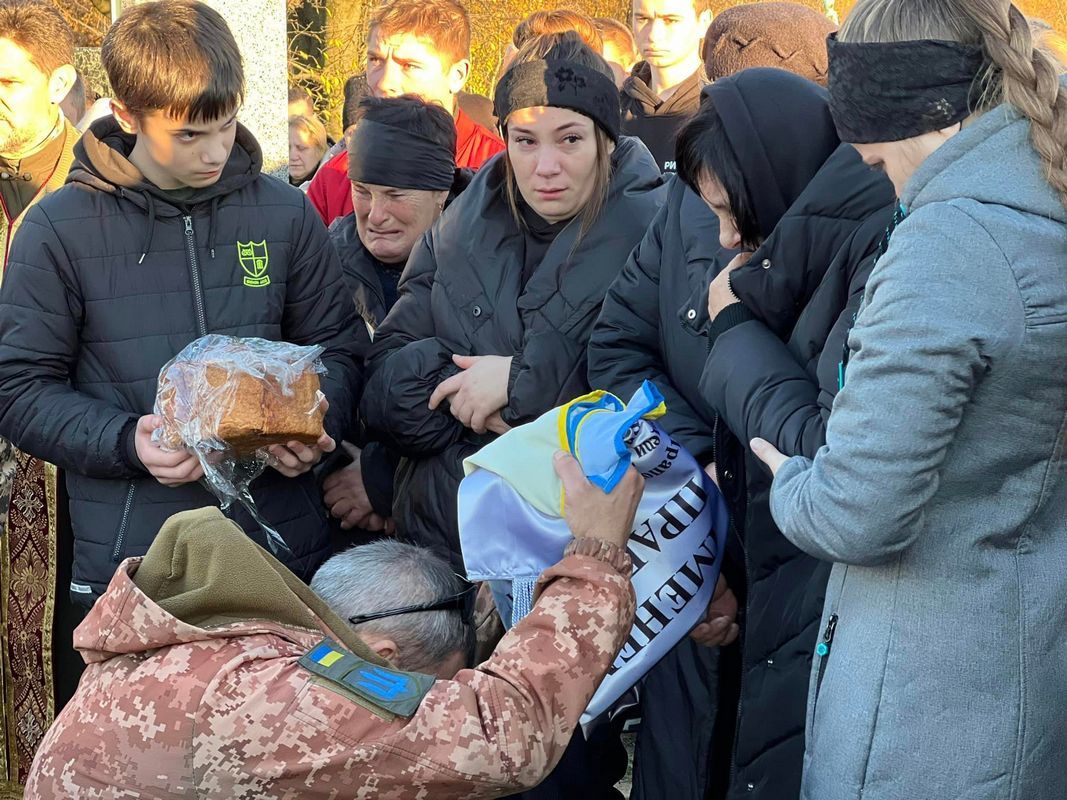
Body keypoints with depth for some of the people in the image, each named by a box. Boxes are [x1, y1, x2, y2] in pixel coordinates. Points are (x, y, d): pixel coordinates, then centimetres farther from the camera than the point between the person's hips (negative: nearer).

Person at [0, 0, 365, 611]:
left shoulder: (286, 213, 4)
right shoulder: (60, 229, -3)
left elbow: (339, 349, 13)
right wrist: (128, 443, -17)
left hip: (286, 544, 2)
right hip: (131, 556, -2)